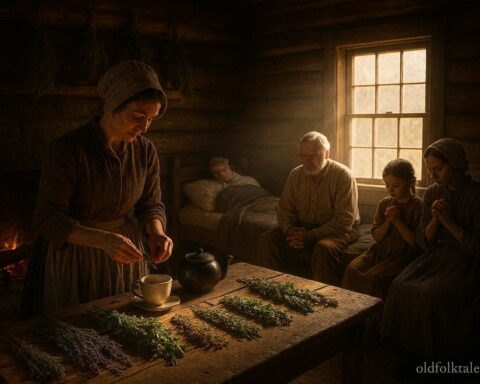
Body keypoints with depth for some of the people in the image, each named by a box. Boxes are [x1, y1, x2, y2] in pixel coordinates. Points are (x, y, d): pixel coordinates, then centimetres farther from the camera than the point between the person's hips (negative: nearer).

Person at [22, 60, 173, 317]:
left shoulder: (145, 151, -4)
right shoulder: (69, 149, -19)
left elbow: (151, 204, 4)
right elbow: (49, 218, -20)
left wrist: (156, 232, -18)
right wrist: (102, 239, -35)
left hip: (124, 257, 4)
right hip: (74, 260, -4)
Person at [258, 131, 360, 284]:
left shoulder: (343, 176, -13)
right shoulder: (295, 174, 4)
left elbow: (344, 220, -19)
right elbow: (284, 209, 6)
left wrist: (311, 236, -26)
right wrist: (290, 231, -15)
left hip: (337, 231, -5)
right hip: (302, 228, 5)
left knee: (324, 248, -37)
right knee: (268, 239, -15)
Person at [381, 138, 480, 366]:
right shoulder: (432, 194, 7)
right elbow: (427, 241, 10)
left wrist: (448, 221, -13)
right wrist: (435, 218, -8)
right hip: (437, 255, 5)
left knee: (432, 295, -29)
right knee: (401, 287, -21)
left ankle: (439, 359, -8)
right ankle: (413, 351, -7)